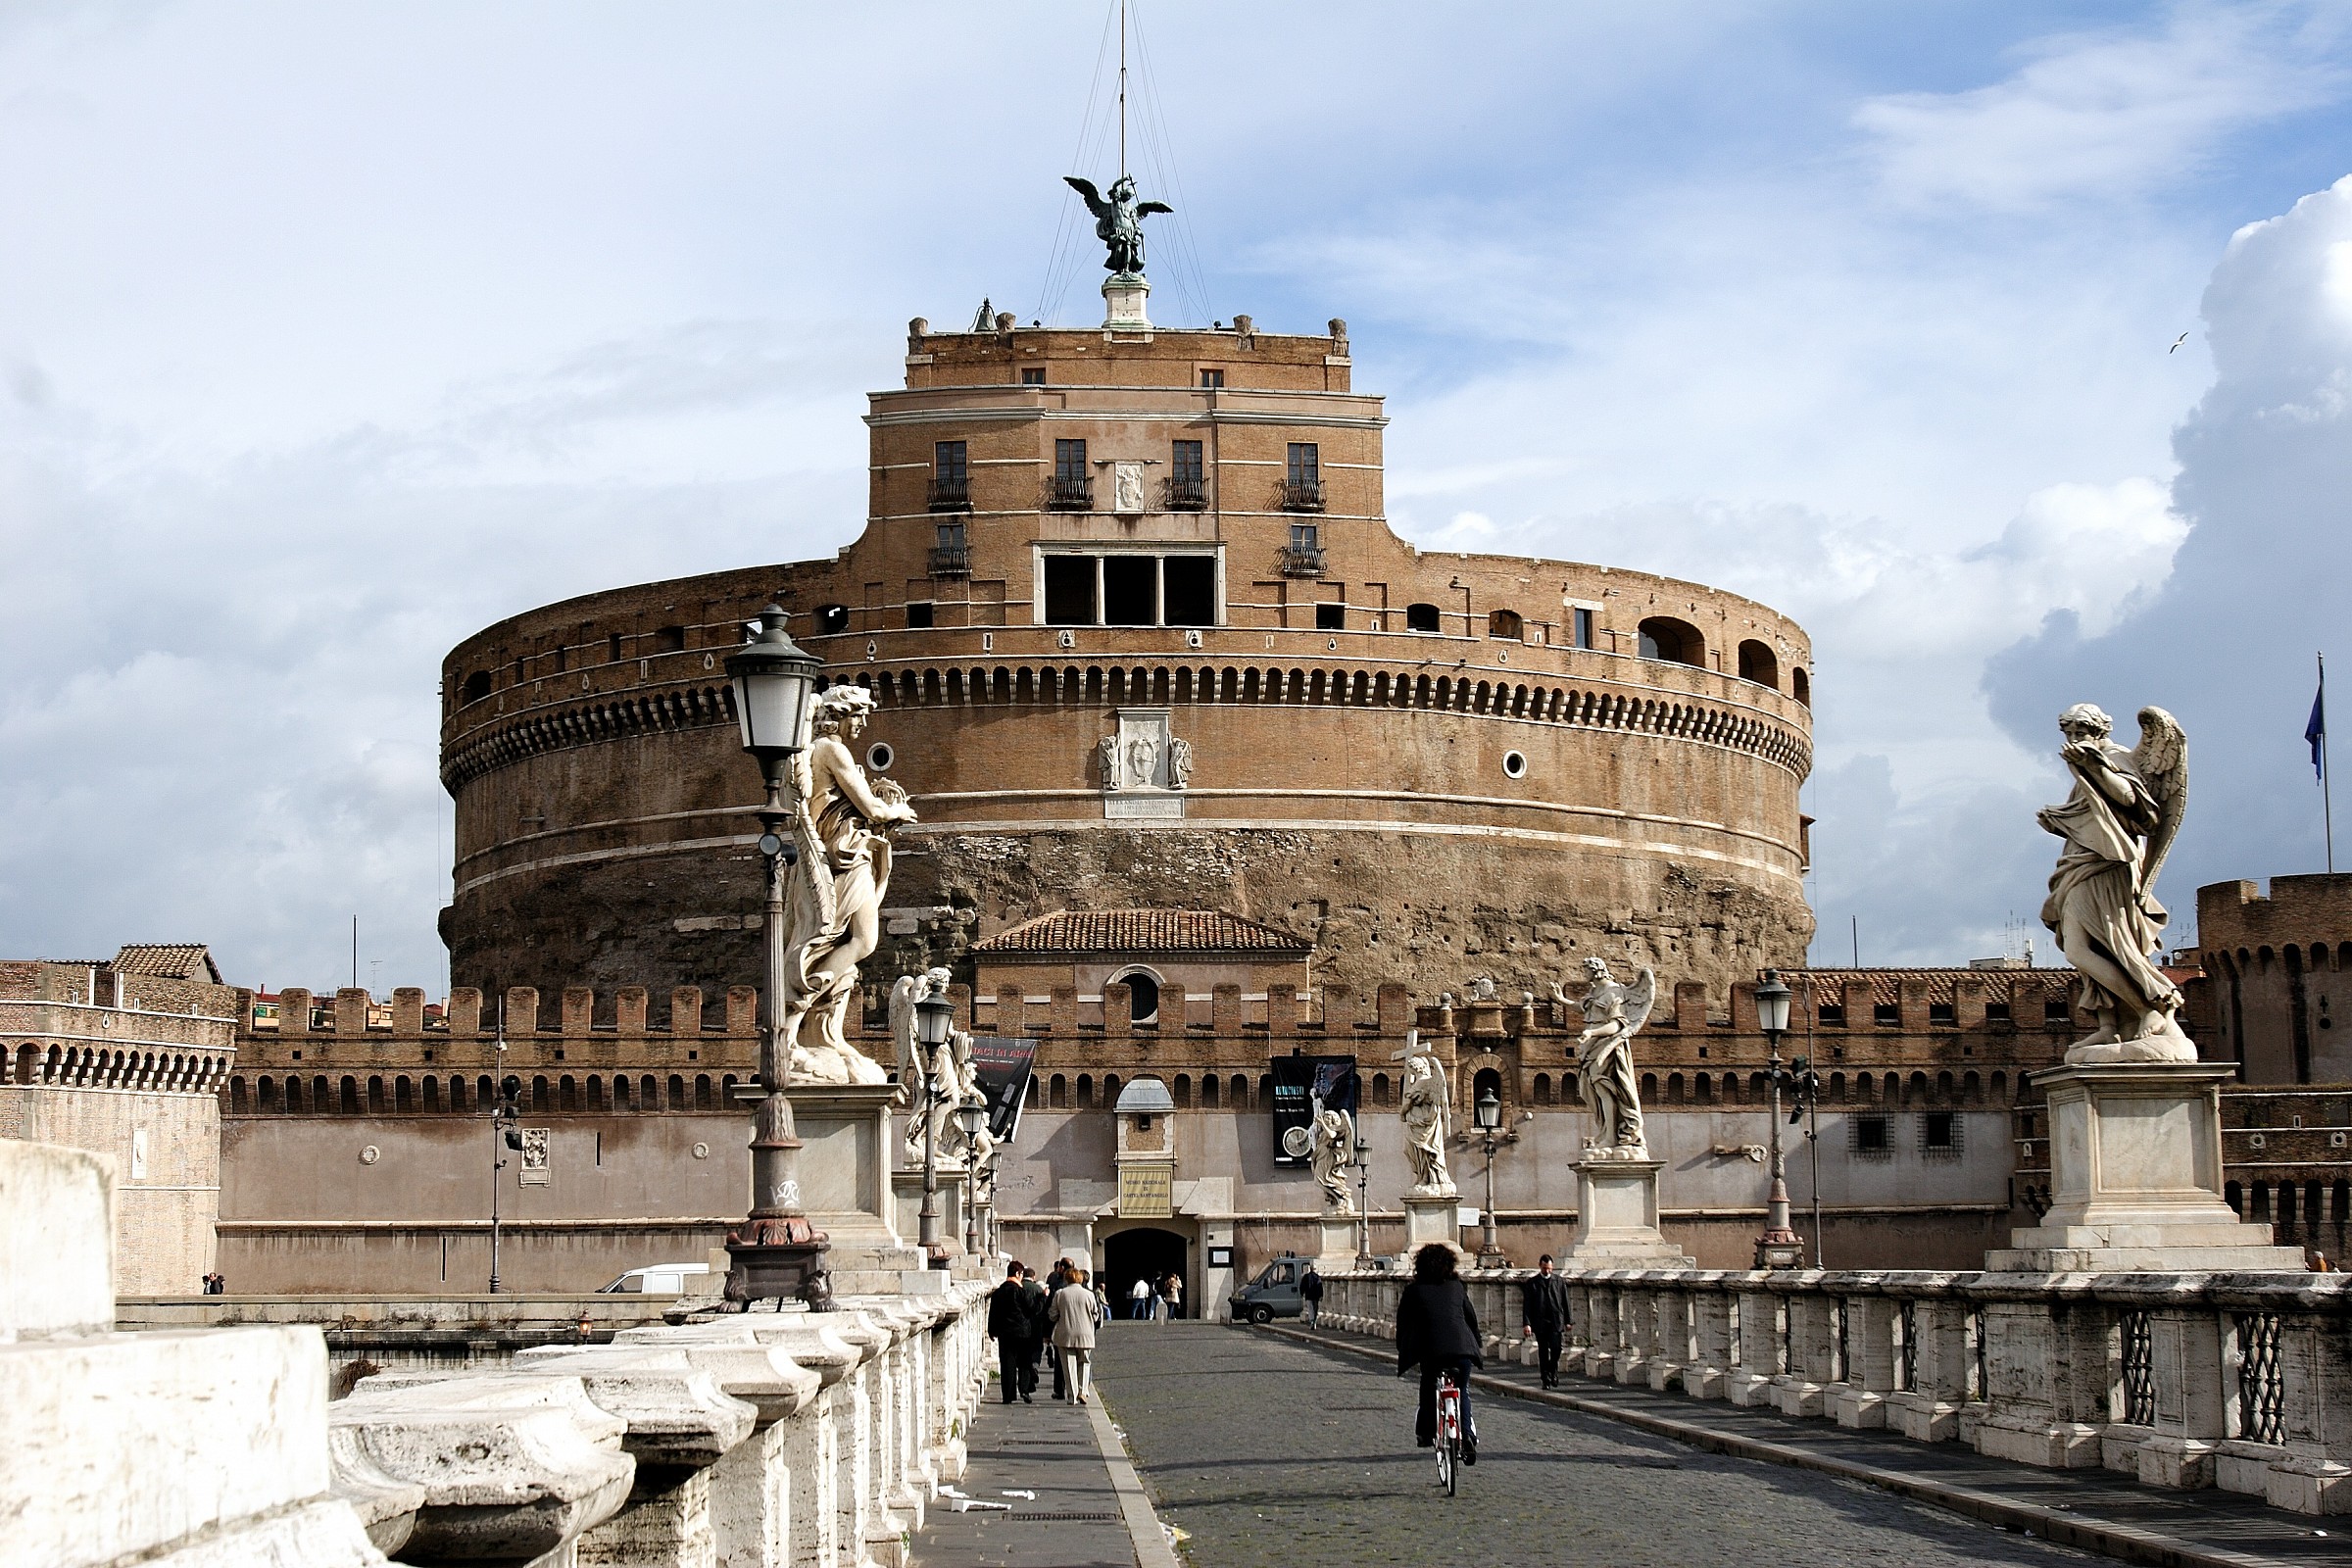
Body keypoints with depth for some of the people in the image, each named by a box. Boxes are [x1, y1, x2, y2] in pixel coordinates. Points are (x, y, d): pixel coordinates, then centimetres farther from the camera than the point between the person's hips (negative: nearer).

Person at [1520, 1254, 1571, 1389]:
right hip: (1540, 1322, 0)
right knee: (1543, 1352, 1)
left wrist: (1567, 1322, 9)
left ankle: (1553, 1372, 9)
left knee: (1556, 1348, -14)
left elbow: (1565, 1302, 12)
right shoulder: (1532, 1283, 5)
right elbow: (1527, 1305, 2)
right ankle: (1546, 1380, 10)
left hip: (1557, 1322, 0)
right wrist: (1526, 1323, -8)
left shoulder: (1560, 1281, 9)